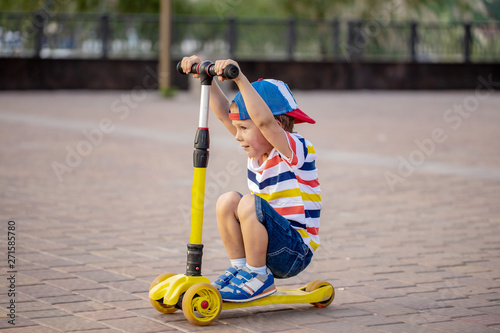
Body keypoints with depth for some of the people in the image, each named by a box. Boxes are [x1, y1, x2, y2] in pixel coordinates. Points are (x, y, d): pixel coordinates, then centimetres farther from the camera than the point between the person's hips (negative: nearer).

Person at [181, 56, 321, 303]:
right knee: (227, 201, -10)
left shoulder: (298, 151, -16)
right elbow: (223, 111, 5)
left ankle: (259, 278, -13)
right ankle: (240, 267, 2)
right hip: (267, 246, 8)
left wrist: (240, 79, -40)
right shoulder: (259, 148, 6)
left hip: (295, 253, -8)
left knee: (249, 204, -28)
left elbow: (264, 120, -35)